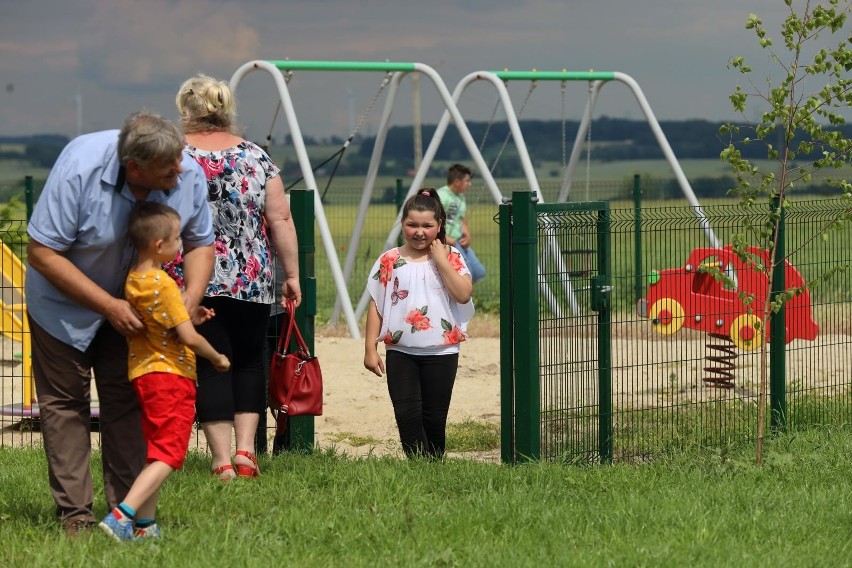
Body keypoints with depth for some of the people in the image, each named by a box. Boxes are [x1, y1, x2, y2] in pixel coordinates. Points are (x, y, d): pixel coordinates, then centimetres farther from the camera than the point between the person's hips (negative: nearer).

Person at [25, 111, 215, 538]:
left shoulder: (188, 175, -22)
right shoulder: (79, 169, -34)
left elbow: (200, 243, -4)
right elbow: (42, 254, -29)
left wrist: (191, 297, -24)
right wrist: (107, 305, -28)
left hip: (132, 304, 3)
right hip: (64, 302, -3)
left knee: (127, 404, 1)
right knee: (64, 403, -1)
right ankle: (75, 515, 3)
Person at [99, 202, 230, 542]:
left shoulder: (133, 280, 8)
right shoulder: (163, 284, -19)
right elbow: (188, 338, -18)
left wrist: (190, 317, 11)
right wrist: (217, 358, -2)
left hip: (144, 373, 9)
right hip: (170, 374, -9)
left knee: (156, 453, 17)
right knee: (168, 454, -8)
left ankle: (144, 525, 17)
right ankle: (121, 516, -19)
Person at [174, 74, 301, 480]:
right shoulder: (257, 158, 2)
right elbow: (280, 221, 1)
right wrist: (292, 274, 7)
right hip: (252, 282, 2)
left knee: (211, 367, 3)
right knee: (249, 362, 17)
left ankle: (222, 461, 1)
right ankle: (245, 448, 7)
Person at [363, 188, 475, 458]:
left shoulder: (450, 257, 1)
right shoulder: (390, 261, 3)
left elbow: (464, 295, -15)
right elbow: (376, 305, 4)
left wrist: (441, 261, -14)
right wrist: (370, 348, -1)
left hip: (441, 352, 0)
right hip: (400, 352, 1)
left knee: (434, 418, 7)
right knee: (407, 415, -8)